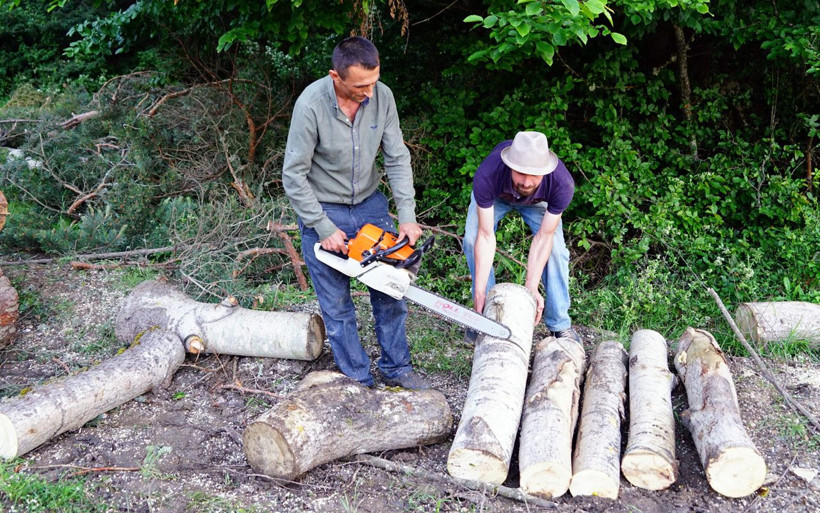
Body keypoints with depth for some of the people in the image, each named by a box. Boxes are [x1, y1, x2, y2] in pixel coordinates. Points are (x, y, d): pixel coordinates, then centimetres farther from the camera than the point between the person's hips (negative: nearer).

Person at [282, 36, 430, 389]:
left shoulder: (381, 96, -13)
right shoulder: (311, 105, -26)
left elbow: (397, 159, -6)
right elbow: (294, 176, -19)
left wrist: (407, 217, -13)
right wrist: (324, 229, -18)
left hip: (370, 204, 4)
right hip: (322, 211, -4)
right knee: (337, 304, 4)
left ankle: (396, 368, 28)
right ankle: (359, 382, 21)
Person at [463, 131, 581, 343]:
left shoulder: (562, 183, -41)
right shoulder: (486, 176, -45)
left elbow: (543, 237, -29)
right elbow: (486, 236, -37)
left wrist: (531, 287, -31)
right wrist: (480, 292, -38)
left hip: (538, 199, 0)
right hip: (495, 195, 0)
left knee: (555, 248, -16)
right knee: (472, 240, -19)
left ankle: (559, 324, 0)